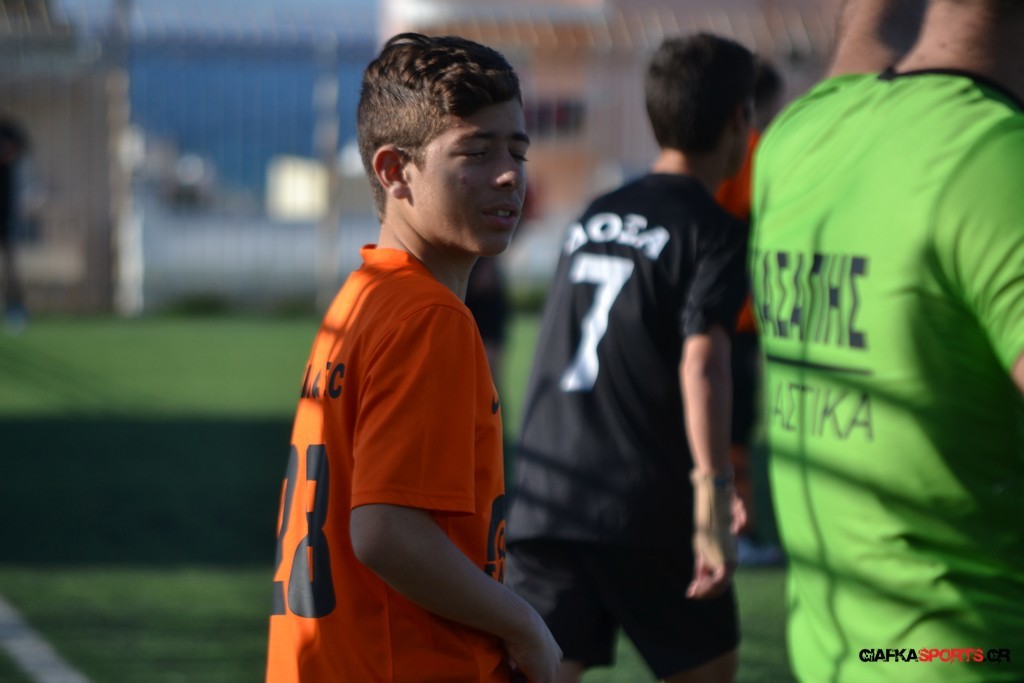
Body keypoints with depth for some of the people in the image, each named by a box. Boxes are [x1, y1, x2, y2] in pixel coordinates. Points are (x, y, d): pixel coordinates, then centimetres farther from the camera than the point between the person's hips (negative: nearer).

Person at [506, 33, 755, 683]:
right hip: (645, 507, -5)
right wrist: (712, 495, -25)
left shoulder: (594, 216, 18)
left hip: (544, 502, 5)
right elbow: (702, 363, -19)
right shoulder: (715, 231, -3)